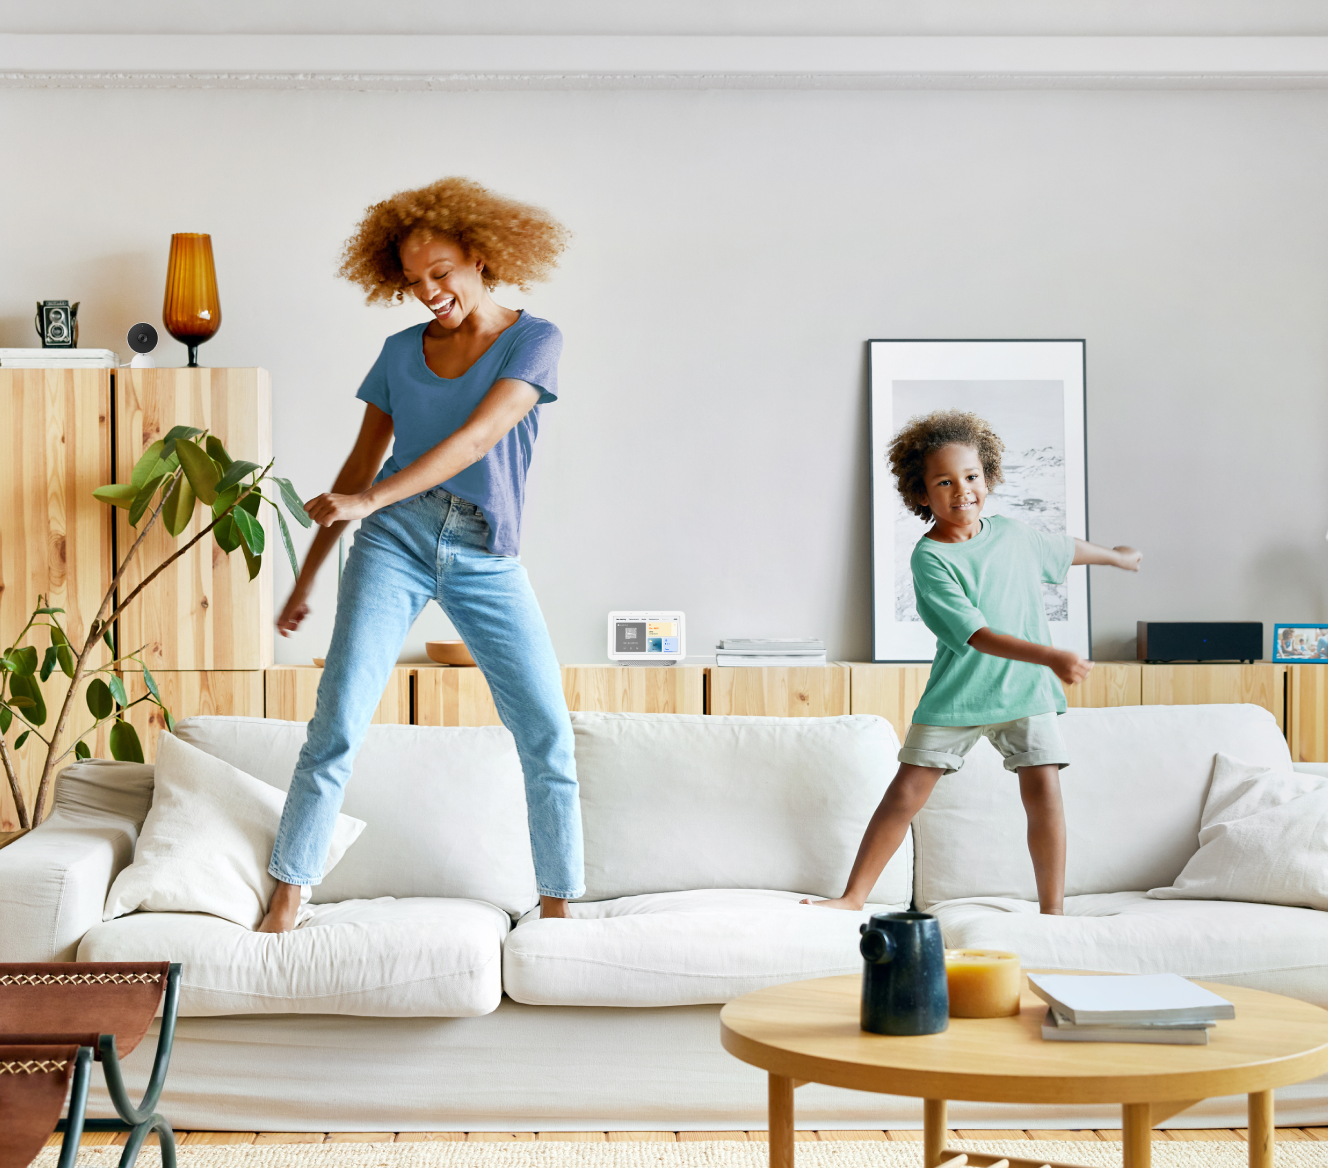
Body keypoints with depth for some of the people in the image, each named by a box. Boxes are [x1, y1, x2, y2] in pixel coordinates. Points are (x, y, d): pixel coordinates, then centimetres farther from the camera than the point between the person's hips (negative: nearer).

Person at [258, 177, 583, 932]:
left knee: (549, 733, -6)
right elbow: (360, 465, 16)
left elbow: (474, 439, -13)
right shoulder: (402, 353, 11)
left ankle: (560, 909, 6)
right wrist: (308, 576, 15)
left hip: (487, 560, -1)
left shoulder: (534, 341, 0)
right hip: (395, 542, 2)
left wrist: (367, 500, -20)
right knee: (338, 723, -10)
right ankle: (285, 909, -7)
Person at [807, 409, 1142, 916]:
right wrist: (1050, 656, -33)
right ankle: (853, 898, 6)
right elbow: (977, 635, -23)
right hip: (954, 697, -3)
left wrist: (1117, 556, 44)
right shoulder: (930, 558, -14)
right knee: (906, 791, -3)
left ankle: (1053, 909, 2)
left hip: (1024, 690, 3)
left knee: (1043, 788, -8)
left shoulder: (1012, 533, 3)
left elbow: (1065, 549, 27)